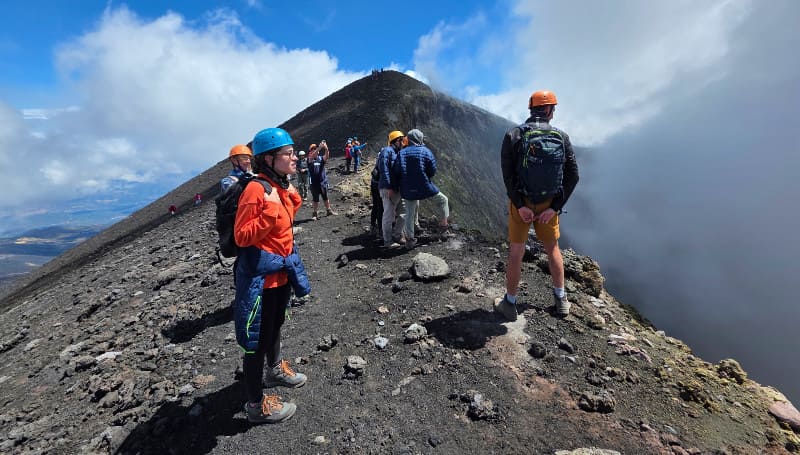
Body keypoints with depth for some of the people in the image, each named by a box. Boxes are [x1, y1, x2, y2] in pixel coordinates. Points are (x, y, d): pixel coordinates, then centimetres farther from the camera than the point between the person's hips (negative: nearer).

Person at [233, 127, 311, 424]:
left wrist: (292, 198, 3)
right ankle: (256, 405, 24)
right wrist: (270, 211, -33)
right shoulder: (256, 190, -22)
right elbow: (242, 237, -22)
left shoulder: (281, 186, 4)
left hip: (281, 271, 9)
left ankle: (275, 370, 51)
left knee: (275, 325, 27)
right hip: (261, 275, -9)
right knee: (258, 338, 6)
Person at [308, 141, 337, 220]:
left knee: (326, 198, 15)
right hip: (314, 183, -3)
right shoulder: (310, 159, -3)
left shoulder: (321, 158, 4)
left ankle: (329, 210, 27)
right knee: (316, 200, 6)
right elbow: (312, 156, -26)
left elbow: (327, 156, -17)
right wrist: (320, 147, -38)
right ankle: (314, 213, 18)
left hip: (323, 182, 3)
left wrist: (326, 148, -38)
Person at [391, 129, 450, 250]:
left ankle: (409, 239, 15)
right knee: (442, 200, 21)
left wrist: (404, 181, 14)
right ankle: (443, 225, 29)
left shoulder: (402, 153, 1)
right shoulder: (426, 151, -5)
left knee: (409, 213, 12)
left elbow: (395, 172, -2)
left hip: (407, 190, 3)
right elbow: (432, 171, -5)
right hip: (424, 187, -3)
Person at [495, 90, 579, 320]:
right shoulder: (562, 137, -3)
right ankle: (561, 300, 31)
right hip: (549, 203, 2)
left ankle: (510, 304, 16)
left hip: (520, 202, -1)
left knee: (516, 251, 7)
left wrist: (520, 205, -13)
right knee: (552, 248, 19)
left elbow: (507, 173, -16)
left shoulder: (513, 135, -9)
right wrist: (555, 207, -6)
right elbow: (572, 175, -6)